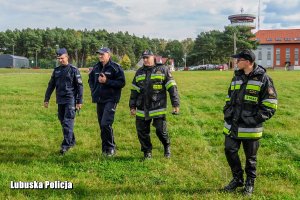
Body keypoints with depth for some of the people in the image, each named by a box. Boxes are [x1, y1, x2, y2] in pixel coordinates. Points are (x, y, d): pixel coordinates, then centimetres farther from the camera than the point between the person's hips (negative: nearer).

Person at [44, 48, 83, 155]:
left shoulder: (73, 70, -4)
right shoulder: (56, 70, 12)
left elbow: (79, 86, -5)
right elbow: (51, 85, 18)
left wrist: (79, 101, -9)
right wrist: (46, 99, 16)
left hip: (70, 100, -6)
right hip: (60, 100, 6)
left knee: (68, 122, -11)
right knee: (62, 121, 11)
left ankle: (66, 145, -12)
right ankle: (71, 141, 24)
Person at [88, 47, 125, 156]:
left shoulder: (115, 67, -8)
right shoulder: (96, 68, 12)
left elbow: (121, 82, -13)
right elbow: (90, 80, 28)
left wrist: (107, 81, -18)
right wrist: (94, 90, 12)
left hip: (111, 100, -7)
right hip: (99, 100, 7)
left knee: (106, 124, -16)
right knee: (102, 125, 10)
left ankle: (111, 148, -1)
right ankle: (105, 148, 22)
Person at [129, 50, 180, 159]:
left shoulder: (163, 70, 0)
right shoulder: (139, 72, 14)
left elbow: (172, 88, -2)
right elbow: (134, 91, 17)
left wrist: (176, 104, -7)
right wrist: (132, 106, 14)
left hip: (158, 108, -4)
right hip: (142, 109, 4)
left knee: (161, 131, -4)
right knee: (142, 132, 6)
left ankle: (167, 147, 25)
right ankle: (147, 152, 23)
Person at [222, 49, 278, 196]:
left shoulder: (263, 79, -11)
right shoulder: (236, 77, 9)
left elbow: (270, 105, -11)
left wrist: (256, 119, -17)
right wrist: (227, 113, 7)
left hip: (250, 127, -5)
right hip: (232, 126, 6)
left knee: (250, 157, 10)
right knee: (230, 152, 9)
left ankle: (250, 182, 30)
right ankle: (237, 179, 29)